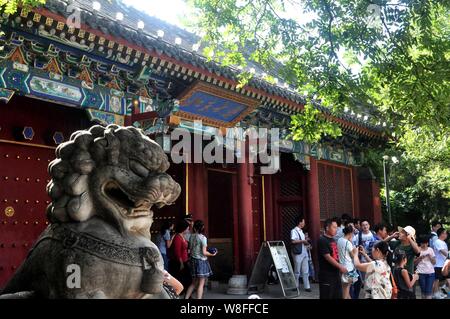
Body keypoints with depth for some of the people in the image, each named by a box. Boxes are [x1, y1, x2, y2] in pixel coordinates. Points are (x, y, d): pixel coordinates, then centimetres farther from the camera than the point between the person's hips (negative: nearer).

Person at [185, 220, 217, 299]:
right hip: (201, 261, -6)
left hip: (193, 260, 6)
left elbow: (190, 249, 7)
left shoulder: (191, 237, 3)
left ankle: (186, 298, 14)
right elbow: (204, 252, -15)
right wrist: (212, 254, 0)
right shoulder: (203, 238, -13)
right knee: (201, 284, 2)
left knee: (194, 283, 17)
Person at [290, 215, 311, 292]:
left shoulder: (301, 231, 15)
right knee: (297, 271, 4)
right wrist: (303, 241, -18)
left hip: (304, 253, 8)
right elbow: (293, 241, -25)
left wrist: (306, 242, 6)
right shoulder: (294, 231, -12)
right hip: (298, 253, -8)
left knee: (305, 271, 7)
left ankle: (307, 286, 11)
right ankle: (295, 286, 16)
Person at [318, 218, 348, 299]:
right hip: (327, 275, -9)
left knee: (338, 295, 13)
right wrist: (340, 266, -16)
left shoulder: (333, 240, 13)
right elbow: (327, 257, -19)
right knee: (327, 296, -2)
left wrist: (340, 267, 15)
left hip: (336, 273, 9)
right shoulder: (322, 240, -14)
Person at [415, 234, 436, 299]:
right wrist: (420, 257, -15)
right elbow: (414, 262, 0)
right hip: (421, 273, -1)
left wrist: (430, 256, -10)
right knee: (423, 290, 4)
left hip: (430, 273, 1)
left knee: (428, 291, -5)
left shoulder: (430, 250, 7)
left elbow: (434, 262, 7)